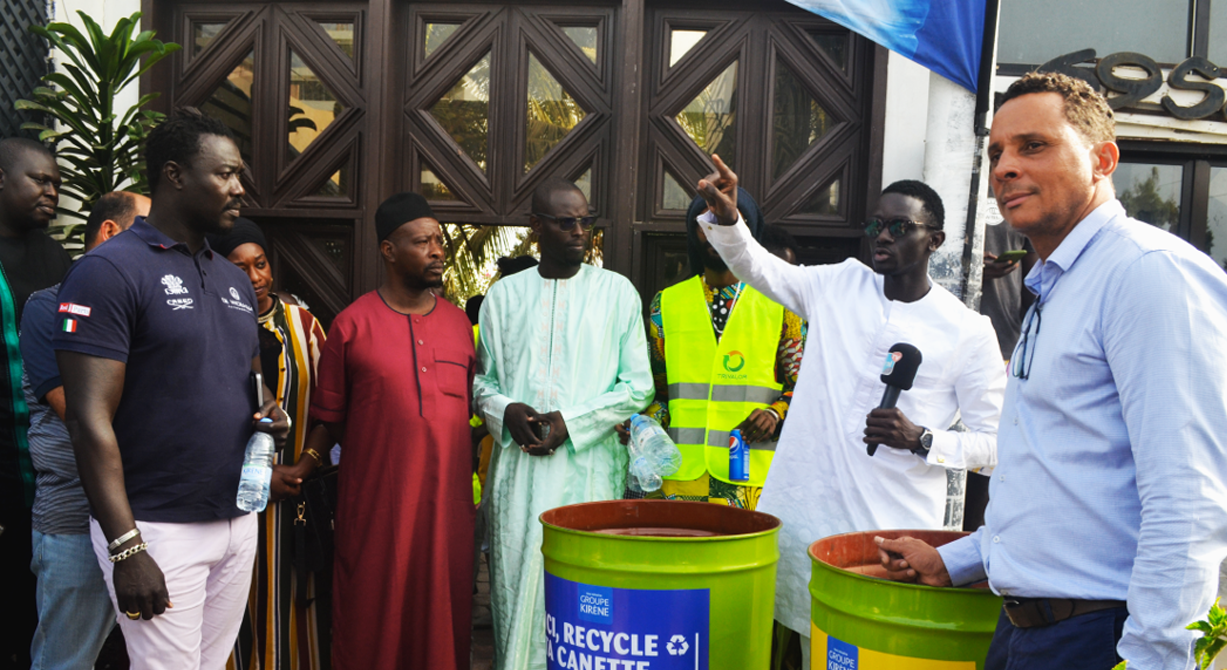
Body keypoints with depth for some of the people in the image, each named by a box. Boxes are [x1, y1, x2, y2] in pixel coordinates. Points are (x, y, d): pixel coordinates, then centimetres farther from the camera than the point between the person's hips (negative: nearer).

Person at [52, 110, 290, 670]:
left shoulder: (235, 280, 14)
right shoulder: (110, 270, -10)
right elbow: (90, 420, -15)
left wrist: (269, 416, 0)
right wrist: (127, 548, -19)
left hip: (238, 519, 7)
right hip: (157, 528, -7)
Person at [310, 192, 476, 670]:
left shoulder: (459, 322, 10)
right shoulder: (353, 324, -2)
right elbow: (328, 415, 2)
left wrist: (447, 452, 9)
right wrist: (380, 453, 2)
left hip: (448, 499, 3)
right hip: (375, 501, -3)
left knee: (442, 615, 8)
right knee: (374, 618, 4)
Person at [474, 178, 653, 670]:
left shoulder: (617, 291, 4)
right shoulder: (505, 295, 10)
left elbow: (638, 385, 1)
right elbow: (482, 379, 15)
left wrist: (570, 422, -9)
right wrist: (506, 411, -7)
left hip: (589, 467, -2)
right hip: (518, 464, 2)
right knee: (516, 583, 4)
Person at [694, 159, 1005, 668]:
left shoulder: (968, 332, -3)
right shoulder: (839, 286, 7)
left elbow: (996, 443, -1)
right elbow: (756, 265, 8)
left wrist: (921, 440, -17)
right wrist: (725, 216, -12)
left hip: (895, 531, -3)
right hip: (806, 514, 3)